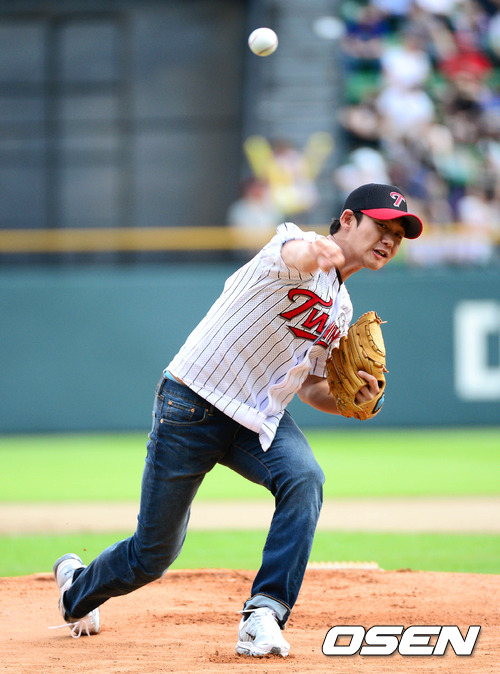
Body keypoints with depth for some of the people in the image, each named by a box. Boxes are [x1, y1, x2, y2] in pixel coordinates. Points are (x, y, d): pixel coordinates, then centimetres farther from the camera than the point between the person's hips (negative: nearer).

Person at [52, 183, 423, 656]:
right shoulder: (295, 240, -16)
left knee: (304, 479, -28)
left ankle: (263, 617, -31)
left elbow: (312, 387, 18)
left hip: (260, 419, 6)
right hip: (191, 408, -6)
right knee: (153, 554, 5)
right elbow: (295, 255, -43)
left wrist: (351, 401, -6)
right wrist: (313, 252, -69)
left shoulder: (340, 310, 10)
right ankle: (78, 585, 39)